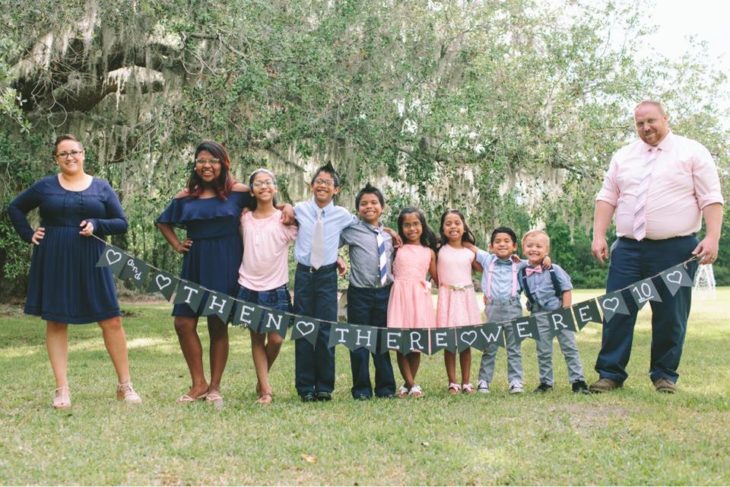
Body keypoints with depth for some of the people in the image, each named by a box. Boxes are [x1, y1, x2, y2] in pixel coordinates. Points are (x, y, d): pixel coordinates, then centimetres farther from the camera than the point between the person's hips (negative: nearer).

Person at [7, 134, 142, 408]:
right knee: (56, 321, 2)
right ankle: (62, 389, 9)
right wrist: (28, 234, 4)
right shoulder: (45, 186, 6)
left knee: (111, 321, -4)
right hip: (53, 262, 0)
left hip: (90, 261, 0)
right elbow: (15, 208, 18)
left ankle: (125, 386, 5)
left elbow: (121, 223, 5)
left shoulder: (101, 187, 6)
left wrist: (96, 225, -12)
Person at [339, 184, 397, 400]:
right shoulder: (351, 231, -4)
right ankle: (361, 388, 12)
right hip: (360, 293, -3)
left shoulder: (388, 234, 10)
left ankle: (385, 387, 20)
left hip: (384, 293, 4)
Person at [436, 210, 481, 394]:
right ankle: (452, 383, 6)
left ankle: (466, 382, 12)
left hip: (467, 296, 2)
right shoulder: (439, 249, 2)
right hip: (447, 297, -1)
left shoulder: (470, 251, 6)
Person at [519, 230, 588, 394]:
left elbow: (567, 289, -6)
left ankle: (578, 380, 8)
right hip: (540, 317, 2)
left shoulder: (554, 270, -6)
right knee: (543, 352, 9)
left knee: (569, 348, 2)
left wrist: (566, 311, -10)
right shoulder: (522, 273, 0)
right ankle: (546, 382, 19)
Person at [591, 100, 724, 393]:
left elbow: (711, 199, -4)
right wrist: (598, 235, 1)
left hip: (676, 249, -3)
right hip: (628, 248, 3)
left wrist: (712, 238, -15)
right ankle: (610, 373, 7)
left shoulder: (692, 152, 1)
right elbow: (607, 198, 11)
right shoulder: (623, 156, 13)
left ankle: (665, 375, 16)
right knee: (617, 310, 0)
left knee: (670, 315, 3)